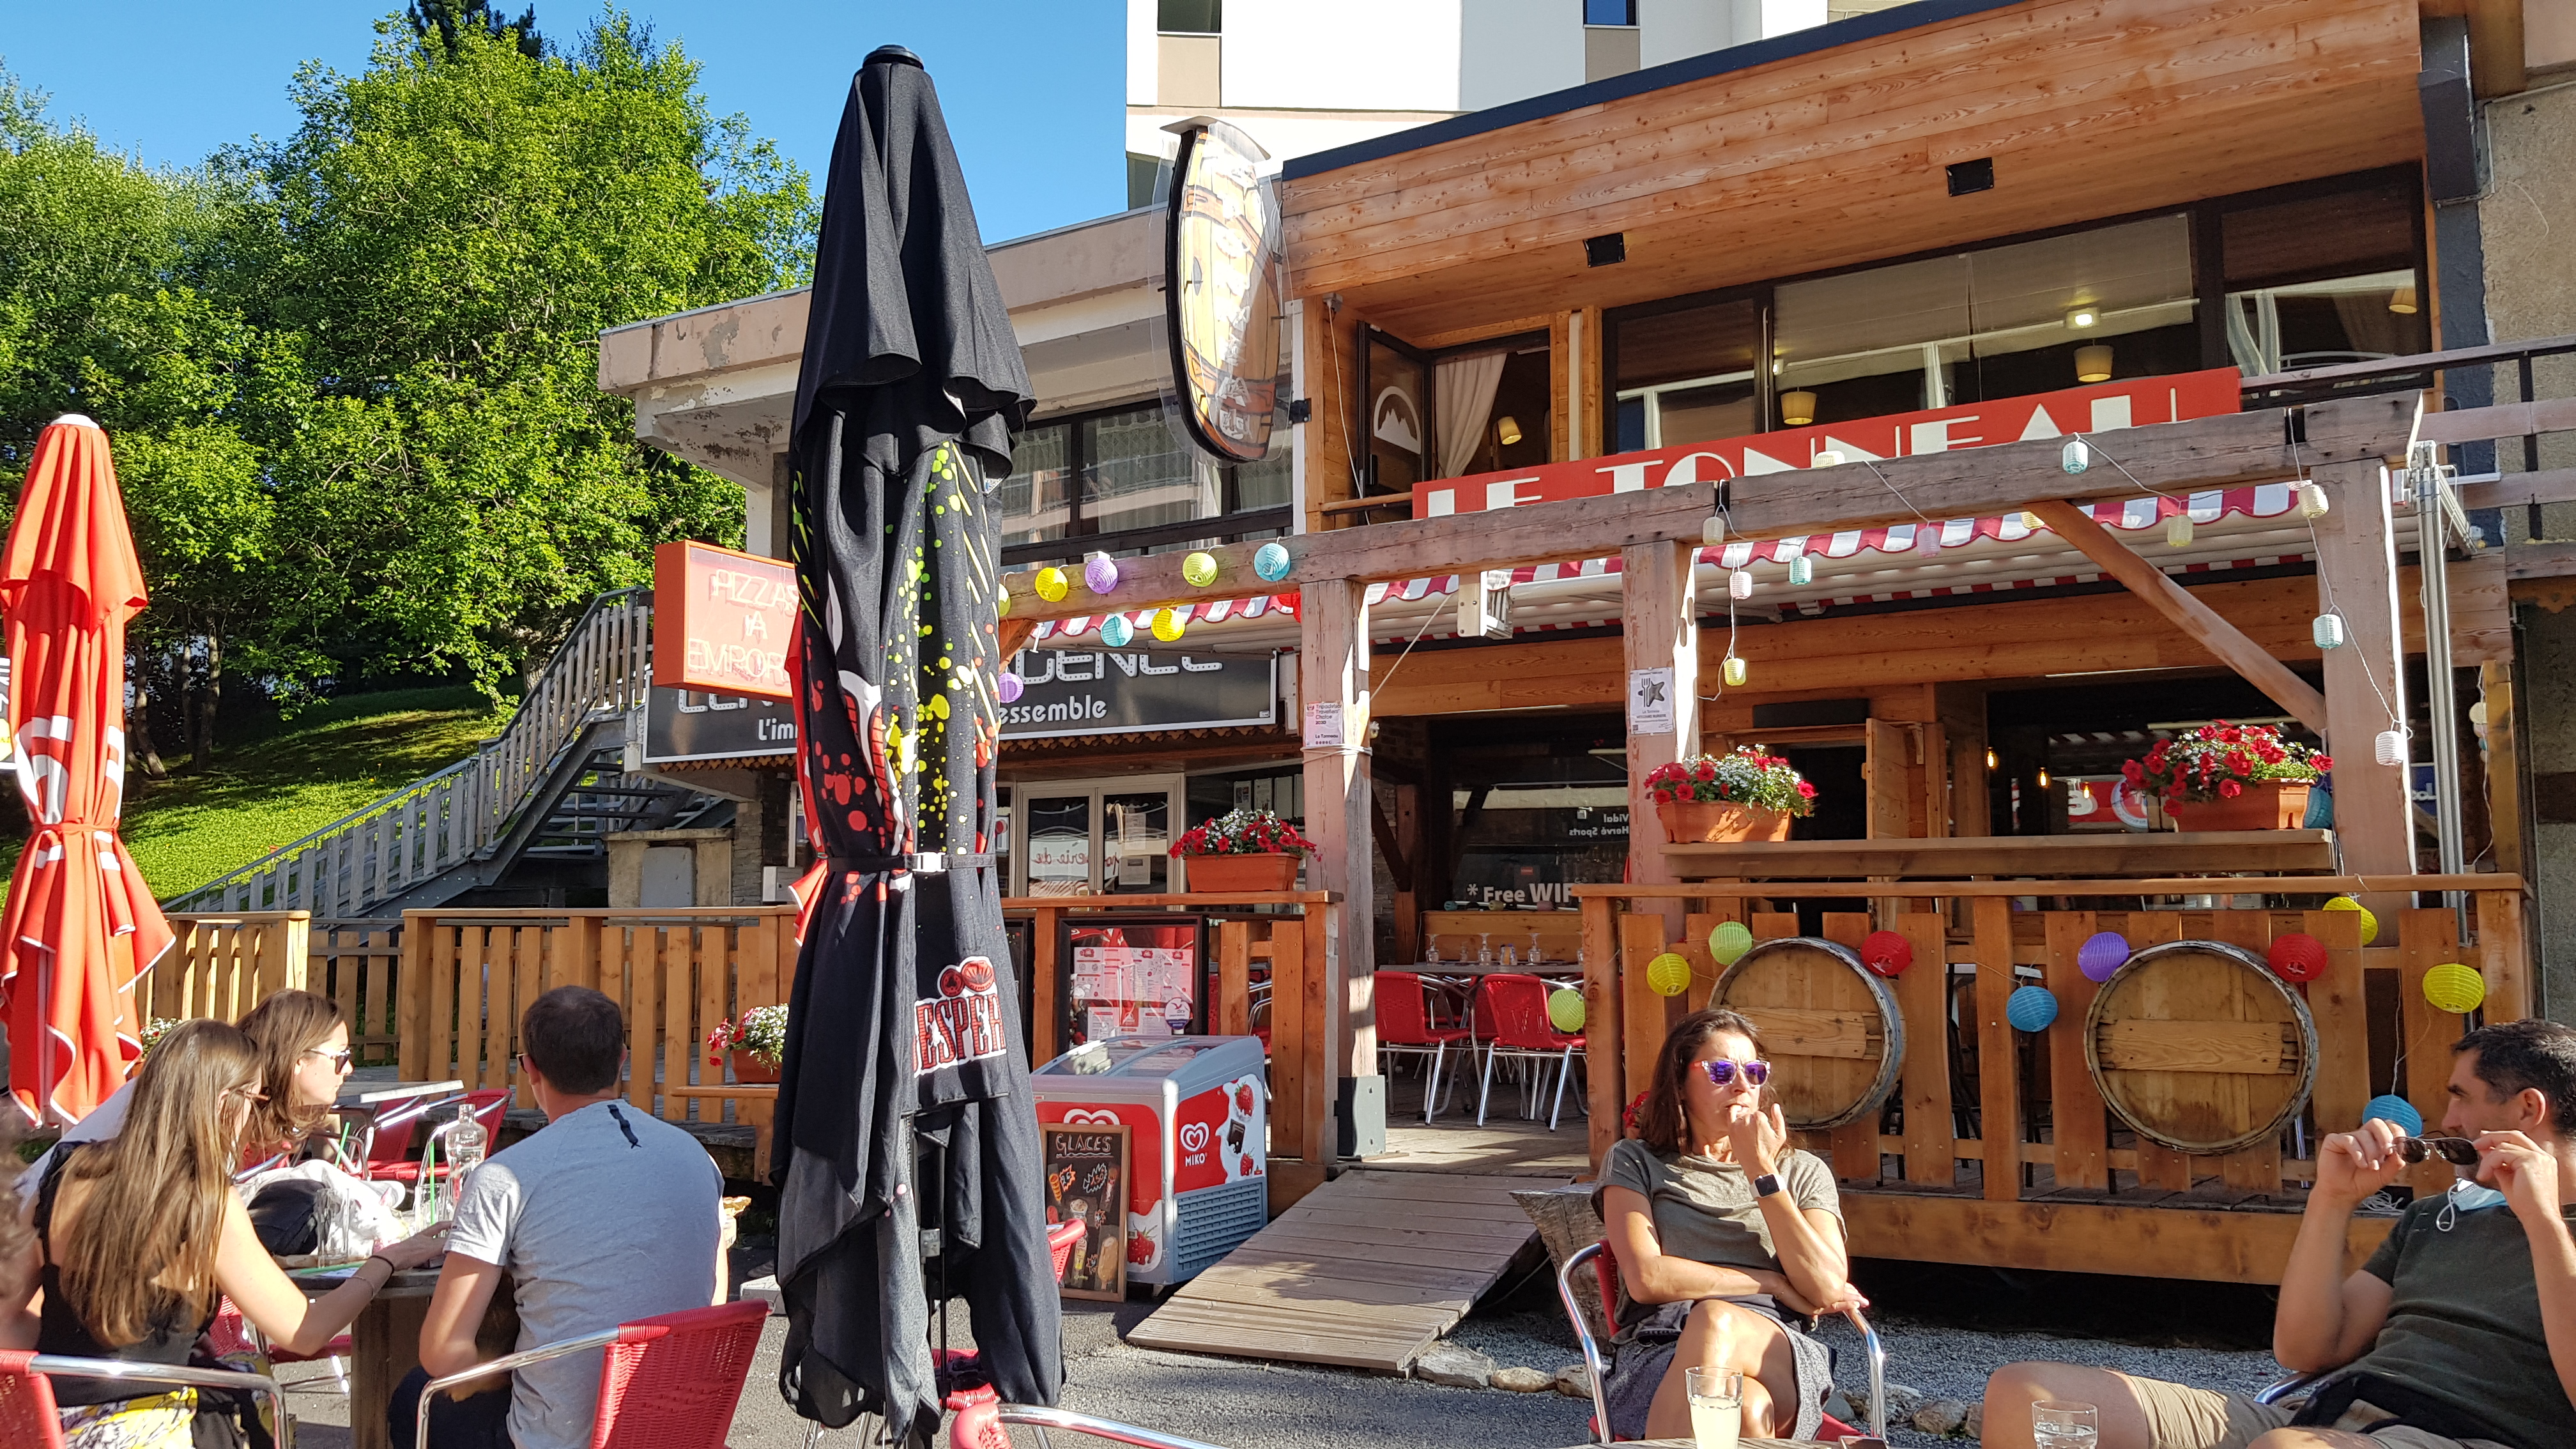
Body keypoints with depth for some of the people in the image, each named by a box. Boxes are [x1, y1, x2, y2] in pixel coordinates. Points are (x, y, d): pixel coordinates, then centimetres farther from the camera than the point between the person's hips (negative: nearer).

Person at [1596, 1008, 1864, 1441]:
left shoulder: (1803, 1173, 22)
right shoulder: (1634, 1162, 17)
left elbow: (1828, 1292, 4)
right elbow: (1646, 1279, 0)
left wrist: (1763, 1174, 0)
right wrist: (1771, 1283, 2)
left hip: (1778, 1359, 2)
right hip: (1658, 1361, -2)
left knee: (1715, 1322, -38)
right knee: (1744, 1408, -41)